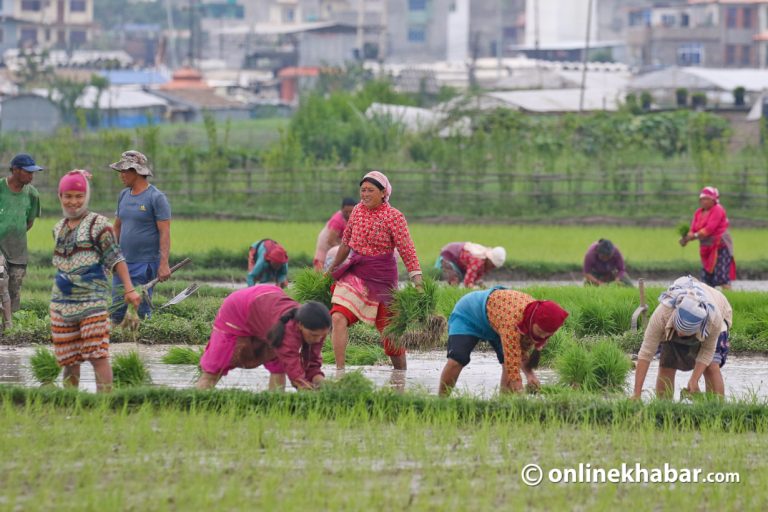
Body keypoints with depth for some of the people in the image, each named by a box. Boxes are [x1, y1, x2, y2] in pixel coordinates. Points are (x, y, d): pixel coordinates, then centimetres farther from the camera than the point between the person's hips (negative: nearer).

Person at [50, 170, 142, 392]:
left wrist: (129, 290, -12)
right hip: (62, 301, 6)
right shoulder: (59, 228, 15)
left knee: (97, 354, -11)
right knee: (68, 357, 9)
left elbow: (115, 259, -6)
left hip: (91, 299, -6)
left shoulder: (97, 224, -3)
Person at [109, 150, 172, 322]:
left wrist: (164, 264, -19)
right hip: (123, 263, 7)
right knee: (117, 311, 4)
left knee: (140, 313, -7)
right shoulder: (124, 195, 13)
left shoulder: (156, 197, -8)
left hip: (145, 264, -7)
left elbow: (165, 232, -12)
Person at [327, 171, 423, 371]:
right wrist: (332, 268, 28)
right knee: (338, 317, -16)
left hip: (381, 276, -4)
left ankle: (401, 370, 25)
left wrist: (418, 284, -20)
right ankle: (339, 369, -15)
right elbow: (346, 242, 19)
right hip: (355, 272, 4)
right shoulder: (358, 210, 6)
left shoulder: (394, 217, -10)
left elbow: (408, 251, -13)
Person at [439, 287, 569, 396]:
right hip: (468, 315, -7)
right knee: (456, 360, -25)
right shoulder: (513, 320, -46)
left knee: (508, 361, -13)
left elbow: (524, 352, -9)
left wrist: (529, 374, -28)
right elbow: (512, 362, -45)